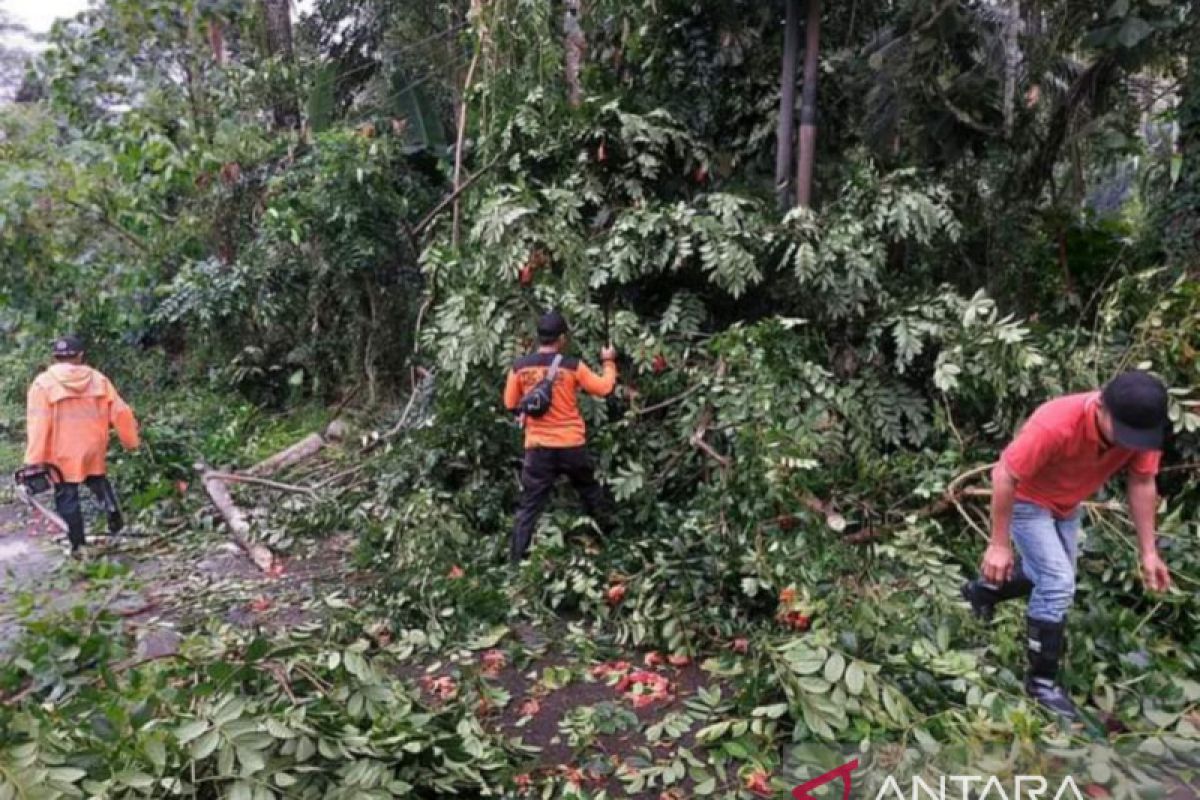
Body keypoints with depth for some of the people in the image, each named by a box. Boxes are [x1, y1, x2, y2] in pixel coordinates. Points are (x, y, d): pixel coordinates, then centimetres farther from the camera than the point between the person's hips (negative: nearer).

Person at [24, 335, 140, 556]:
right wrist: (131, 442, 10)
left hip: (63, 455, -3)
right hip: (94, 451, 3)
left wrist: (34, 460, -14)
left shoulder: (43, 383, -8)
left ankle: (77, 545, 12)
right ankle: (115, 516, 11)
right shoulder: (98, 380, -1)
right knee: (99, 483, 27)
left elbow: (38, 424, -14)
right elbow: (121, 413, -1)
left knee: (67, 498, 8)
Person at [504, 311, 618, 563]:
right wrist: (609, 362, 17)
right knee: (590, 491, 22)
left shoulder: (519, 367, -3)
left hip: (538, 446, 1)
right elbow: (604, 388, 1)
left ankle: (516, 559, 5)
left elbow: (510, 404, 6)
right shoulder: (572, 366, -8)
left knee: (530, 505, 6)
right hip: (571, 445, 0)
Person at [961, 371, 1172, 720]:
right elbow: (1004, 476, -31)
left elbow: (1142, 485, -8)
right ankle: (1042, 681, 2)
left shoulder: (1140, 427, -23)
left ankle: (983, 589, 46)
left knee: (1051, 575, 21)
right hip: (1026, 499, -7)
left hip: (1067, 505, 7)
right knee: (1058, 585, -13)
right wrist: (999, 545, -26)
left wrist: (1148, 551, -9)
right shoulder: (1055, 425, -41)